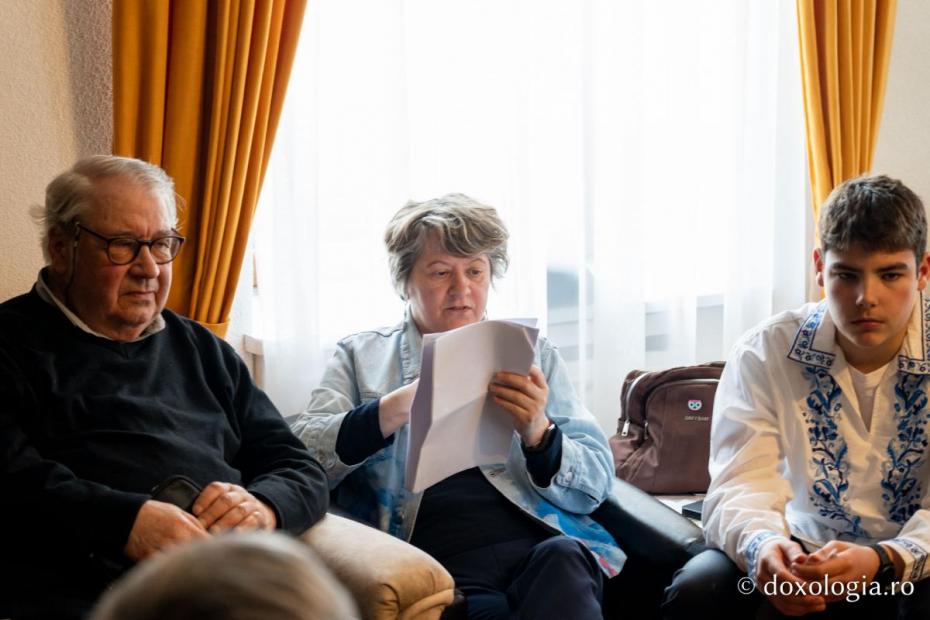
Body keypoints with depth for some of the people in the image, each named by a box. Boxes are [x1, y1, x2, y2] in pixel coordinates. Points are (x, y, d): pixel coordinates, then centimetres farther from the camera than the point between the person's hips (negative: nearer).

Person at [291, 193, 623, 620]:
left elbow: (596, 483, 11)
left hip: (543, 543, 3)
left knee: (563, 558, -34)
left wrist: (538, 435, -10)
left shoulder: (533, 353, 19)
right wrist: (398, 408, -14)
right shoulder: (361, 356, 16)